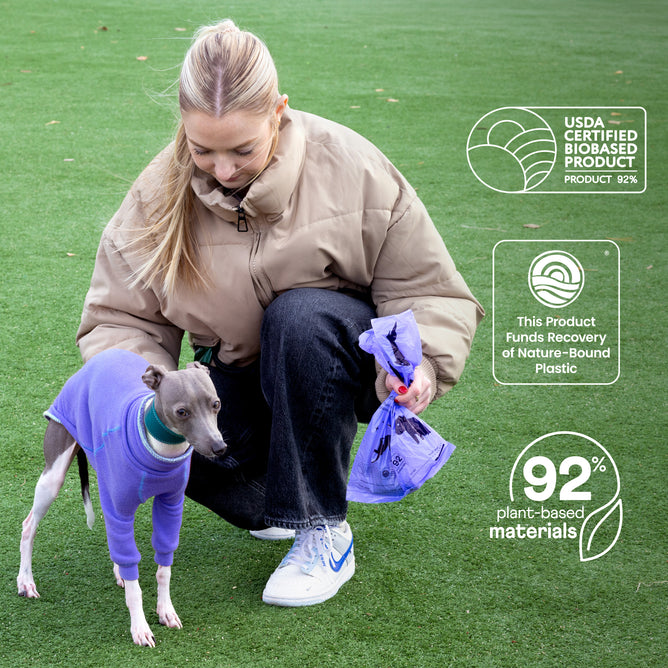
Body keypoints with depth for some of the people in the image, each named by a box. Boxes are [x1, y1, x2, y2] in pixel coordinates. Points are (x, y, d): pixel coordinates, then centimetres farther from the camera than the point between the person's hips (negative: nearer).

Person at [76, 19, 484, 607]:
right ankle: (273, 505, 8)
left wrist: (419, 360, -32)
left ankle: (325, 529, -21)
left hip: (342, 358, -3)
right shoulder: (161, 192, -11)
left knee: (300, 315, -36)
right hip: (242, 375, 3)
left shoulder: (349, 167, -19)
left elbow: (429, 291, -12)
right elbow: (121, 316, -6)